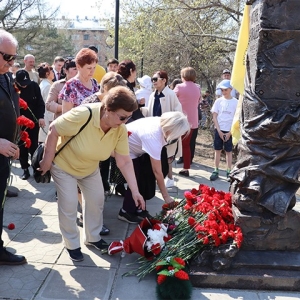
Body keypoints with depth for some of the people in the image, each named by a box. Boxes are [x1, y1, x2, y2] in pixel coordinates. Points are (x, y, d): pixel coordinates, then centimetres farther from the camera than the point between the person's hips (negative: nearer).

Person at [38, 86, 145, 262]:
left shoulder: (120, 130, -22)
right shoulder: (82, 115, -39)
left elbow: (125, 162, -18)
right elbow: (53, 131, -26)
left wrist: (135, 191, -20)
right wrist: (47, 160, -19)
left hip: (90, 169, 5)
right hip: (64, 165, -5)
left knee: (97, 200, 10)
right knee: (69, 205, -4)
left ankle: (93, 238, 32)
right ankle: (72, 245, 18)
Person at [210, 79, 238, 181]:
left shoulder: (235, 102, -3)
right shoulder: (218, 101, 1)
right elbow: (214, 117, 0)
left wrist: (230, 132, -8)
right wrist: (219, 131, -7)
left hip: (229, 131, -1)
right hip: (219, 130, 1)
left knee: (229, 151, 6)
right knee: (217, 150, 5)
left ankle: (229, 172, 13)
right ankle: (216, 171, 11)